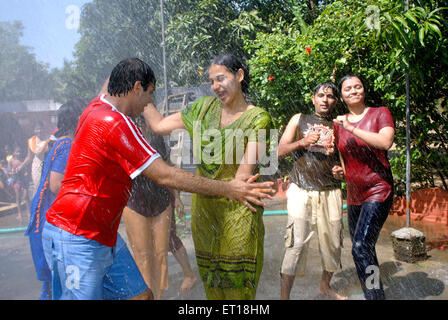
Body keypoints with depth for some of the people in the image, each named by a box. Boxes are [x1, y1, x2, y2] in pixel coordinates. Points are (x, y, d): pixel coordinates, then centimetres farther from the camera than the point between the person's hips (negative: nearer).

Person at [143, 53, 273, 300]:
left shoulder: (258, 118, -6)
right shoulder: (204, 108, 8)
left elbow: (244, 173, -14)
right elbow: (158, 125, 10)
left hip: (237, 211, -4)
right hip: (203, 208, 4)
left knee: (237, 285, 4)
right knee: (211, 282, 15)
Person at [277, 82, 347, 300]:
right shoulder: (299, 120, 12)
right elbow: (280, 151, 7)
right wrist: (302, 142, -10)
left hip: (330, 191, 3)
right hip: (301, 190, -2)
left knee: (332, 242, 7)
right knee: (297, 243, -9)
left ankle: (325, 286, 30)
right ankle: (284, 295, -1)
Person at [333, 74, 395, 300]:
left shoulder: (380, 113, -2)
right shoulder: (338, 123, 11)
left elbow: (386, 142, -21)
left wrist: (352, 128, -17)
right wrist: (340, 170, 8)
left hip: (377, 190, -6)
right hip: (354, 194, 6)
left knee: (361, 248, -19)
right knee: (363, 250, 14)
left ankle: (375, 295, -7)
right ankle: (373, 293, 31)